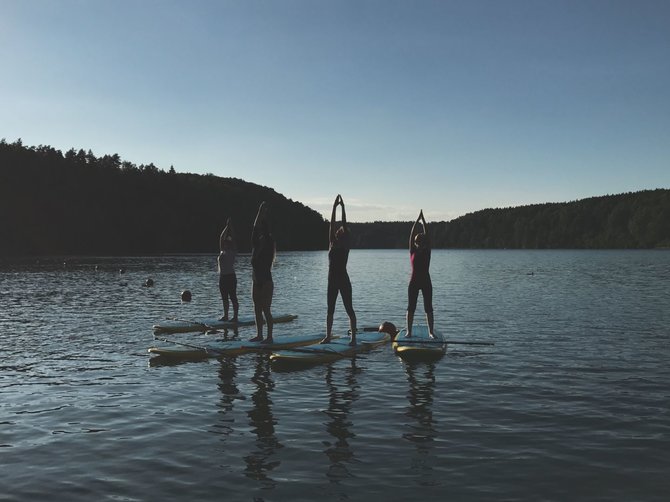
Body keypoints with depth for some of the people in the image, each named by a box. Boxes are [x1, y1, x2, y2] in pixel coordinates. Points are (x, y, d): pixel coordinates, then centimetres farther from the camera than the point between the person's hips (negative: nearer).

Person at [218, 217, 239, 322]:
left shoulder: (232, 252, -4)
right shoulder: (222, 252, 12)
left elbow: (233, 239, -8)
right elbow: (221, 238, 14)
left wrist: (230, 227, -4)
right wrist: (227, 227, 16)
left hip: (230, 277, -7)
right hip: (222, 277, 7)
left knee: (233, 298, -4)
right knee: (224, 298, 11)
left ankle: (235, 317, -2)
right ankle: (225, 316, 17)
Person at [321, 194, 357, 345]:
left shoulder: (346, 245, -2)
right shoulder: (332, 244, 8)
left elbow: (344, 225, -8)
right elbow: (331, 225, 2)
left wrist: (343, 207, -8)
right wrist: (334, 207, -2)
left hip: (344, 281, -5)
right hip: (332, 281, 5)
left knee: (349, 309, -2)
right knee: (330, 310, 10)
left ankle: (353, 337, 1)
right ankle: (328, 335, 18)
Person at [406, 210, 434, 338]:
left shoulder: (427, 251, 3)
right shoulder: (413, 251, 2)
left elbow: (427, 235, -3)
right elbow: (412, 234, -4)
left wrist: (423, 220, -4)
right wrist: (418, 219, -5)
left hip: (426, 282, 0)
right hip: (414, 282, 0)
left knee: (428, 308, 1)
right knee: (411, 308, 1)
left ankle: (431, 331, 4)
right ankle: (409, 331, 5)